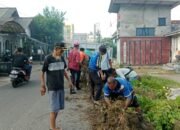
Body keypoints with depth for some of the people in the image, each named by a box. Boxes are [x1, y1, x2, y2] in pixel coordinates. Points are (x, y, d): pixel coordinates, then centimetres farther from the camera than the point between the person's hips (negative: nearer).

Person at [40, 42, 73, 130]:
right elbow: (42, 73, -7)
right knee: (54, 108, -1)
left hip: (61, 86, 6)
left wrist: (69, 80, 13)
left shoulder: (62, 58, 4)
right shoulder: (48, 59, -12)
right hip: (52, 87, -6)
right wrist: (43, 86, -10)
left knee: (58, 107, 12)